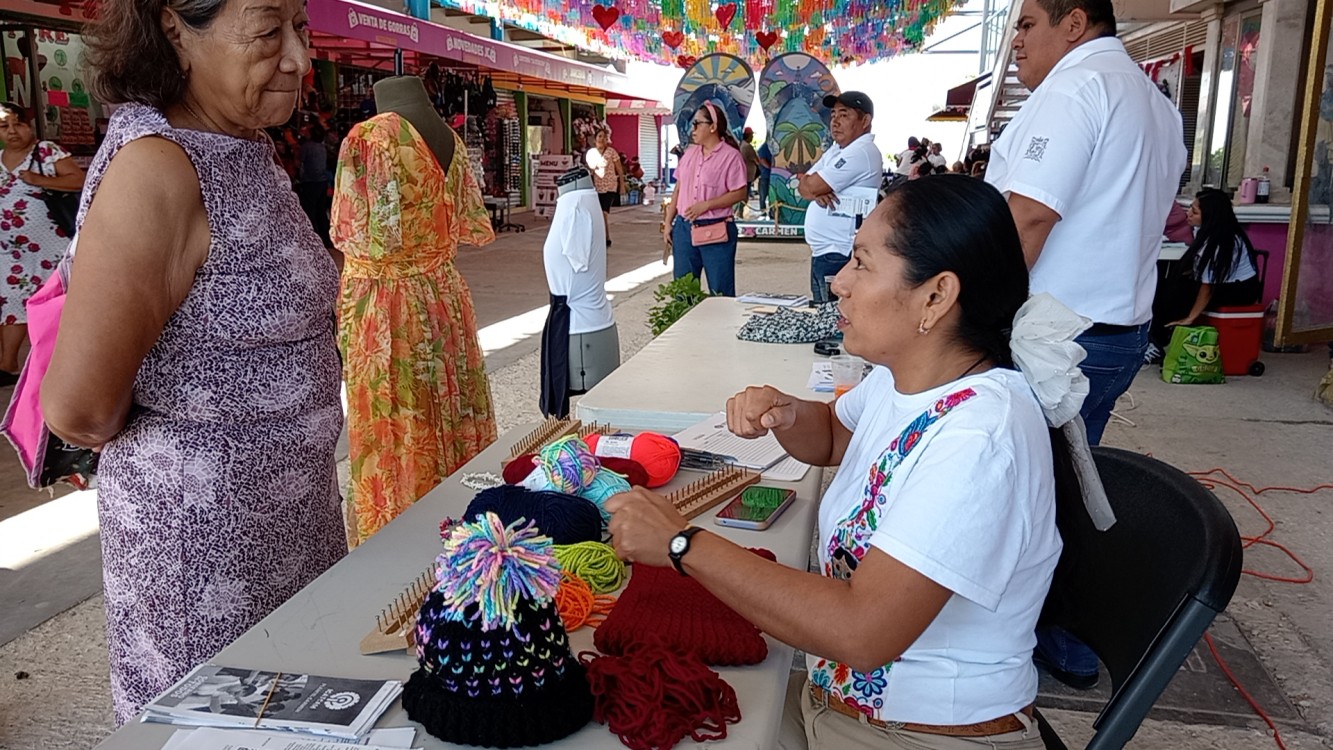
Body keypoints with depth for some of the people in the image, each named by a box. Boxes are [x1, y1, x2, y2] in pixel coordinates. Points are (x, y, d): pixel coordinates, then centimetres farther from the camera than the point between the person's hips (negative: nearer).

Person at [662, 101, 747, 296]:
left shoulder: (731, 156, -8)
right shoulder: (689, 153, 11)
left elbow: (739, 194, -12)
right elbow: (679, 189, 15)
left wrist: (706, 205, -20)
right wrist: (668, 222, 11)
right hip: (684, 227, 6)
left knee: (721, 292, 1)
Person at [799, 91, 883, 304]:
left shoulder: (861, 152, -16)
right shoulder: (837, 149, 16)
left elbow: (810, 186, -17)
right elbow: (804, 186, 11)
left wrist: (810, 183, 6)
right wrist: (815, 191, -11)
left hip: (838, 256, -9)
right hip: (822, 253, 9)